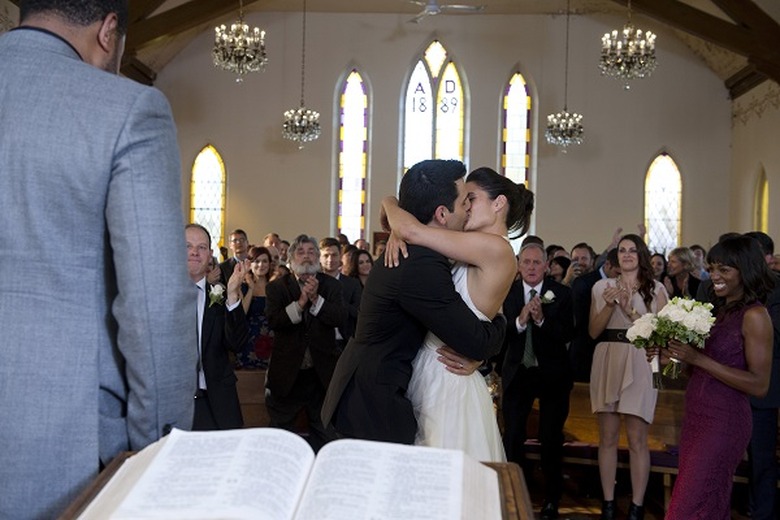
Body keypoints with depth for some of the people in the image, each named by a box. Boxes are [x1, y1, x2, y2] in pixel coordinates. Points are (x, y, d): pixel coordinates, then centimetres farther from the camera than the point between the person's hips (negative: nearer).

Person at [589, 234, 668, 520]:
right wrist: (610, 306, -9)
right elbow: (593, 331, 6)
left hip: (639, 365, -2)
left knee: (637, 439, -3)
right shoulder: (602, 287, 10)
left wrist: (630, 310, -12)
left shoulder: (656, 289, 5)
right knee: (607, 437, 6)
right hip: (607, 364, 2)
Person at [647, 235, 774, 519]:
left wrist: (698, 359, -23)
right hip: (696, 416, 7)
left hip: (723, 421, -7)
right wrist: (671, 356, -4)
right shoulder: (718, 309, 9)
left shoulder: (755, 315, -13)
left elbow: (759, 385, -19)